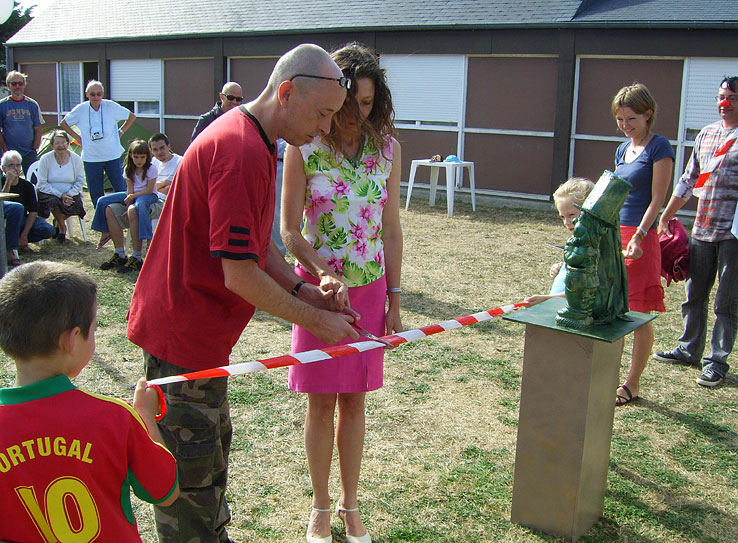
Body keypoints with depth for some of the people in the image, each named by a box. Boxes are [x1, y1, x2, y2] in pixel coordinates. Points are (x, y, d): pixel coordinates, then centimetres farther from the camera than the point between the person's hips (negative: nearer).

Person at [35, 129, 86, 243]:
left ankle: (58, 223, 8)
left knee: (77, 205, -30)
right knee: (54, 202, -36)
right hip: (48, 194, -2)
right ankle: (62, 228, -1)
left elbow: (80, 181, 4)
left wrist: (70, 194, -15)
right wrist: (60, 195, -19)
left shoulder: (76, 159, 3)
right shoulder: (45, 159, -4)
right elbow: (42, 184, -7)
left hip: (70, 194, 2)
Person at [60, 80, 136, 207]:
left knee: (121, 190, 1)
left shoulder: (111, 106, -5)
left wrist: (120, 132, 2)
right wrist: (77, 137, 6)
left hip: (112, 156, -1)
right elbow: (64, 123, 15)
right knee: (96, 194, 5)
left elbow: (131, 117, 9)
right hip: (91, 158, 1)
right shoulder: (80, 110, -2)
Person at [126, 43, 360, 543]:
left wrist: (301, 289, 1)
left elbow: (256, 242, 16)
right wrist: (315, 320, -15)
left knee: (213, 448, 24)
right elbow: (240, 275, -26)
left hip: (197, 329, 11)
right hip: (183, 334, -11)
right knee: (192, 475, 4)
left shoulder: (248, 140, 10)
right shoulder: (243, 153, -25)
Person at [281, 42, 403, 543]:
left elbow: (391, 229, 4)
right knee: (321, 403, 8)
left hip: (370, 289, 2)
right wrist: (323, 275, -24)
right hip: (318, 285, -2)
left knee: (354, 401, 12)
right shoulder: (304, 147, -10)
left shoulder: (387, 147, -1)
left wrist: (394, 299, 4)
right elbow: (290, 230, -8)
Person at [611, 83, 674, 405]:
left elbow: (656, 200, -12)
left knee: (640, 315, 1)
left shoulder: (659, 148, -7)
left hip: (641, 237, -7)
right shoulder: (623, 149, 15)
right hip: (614, 234, 7)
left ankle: (633, 384, 11)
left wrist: (638, 237, -21)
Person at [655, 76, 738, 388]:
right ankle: (689, 350, 28)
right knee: (694, 295, 13)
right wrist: (665, 217, 18)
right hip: (702, 230, 5)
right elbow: (689, 181, 19)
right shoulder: (706, 134, 13)